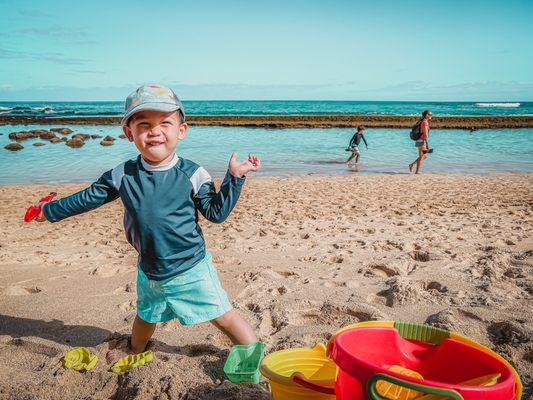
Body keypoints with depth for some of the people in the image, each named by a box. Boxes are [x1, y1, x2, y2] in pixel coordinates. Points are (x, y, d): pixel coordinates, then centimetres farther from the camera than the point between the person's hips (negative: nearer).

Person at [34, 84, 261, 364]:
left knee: (224, 316, -1)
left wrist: (234, 177, -21)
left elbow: (217, 212, -11)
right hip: (149, 272, 4)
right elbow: (88, 198, 7)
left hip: (190, 270, -4)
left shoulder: (192, 175, -16)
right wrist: (51, 210, 17)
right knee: (146, 315, 31)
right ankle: (135, 349, 62)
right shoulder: (122, 176, -8)